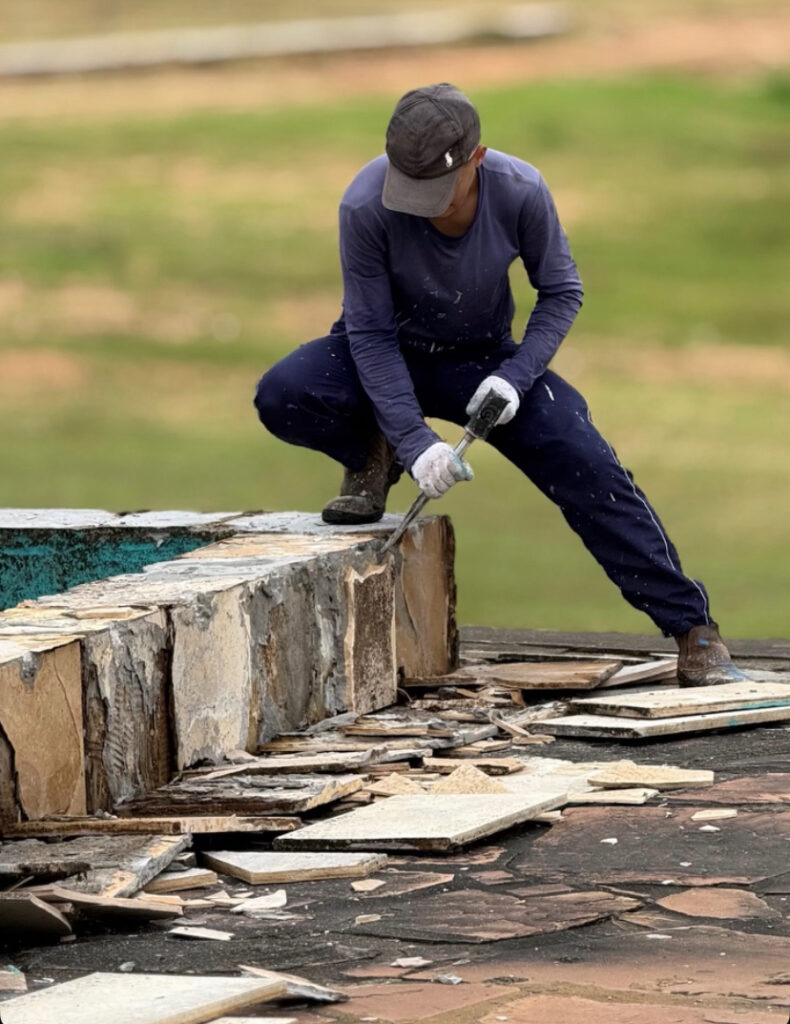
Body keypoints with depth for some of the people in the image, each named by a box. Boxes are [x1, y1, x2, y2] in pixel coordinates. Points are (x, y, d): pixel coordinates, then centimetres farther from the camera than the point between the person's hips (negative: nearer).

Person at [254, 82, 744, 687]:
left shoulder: (520, 193, -26)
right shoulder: (366, 207, -30)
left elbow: (561, 291, -9)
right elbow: (371, 330, -21)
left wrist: (516, 375, -24)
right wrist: (413, 441, -28)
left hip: (481, 360, 0)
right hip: (387, 356, 0)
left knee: (590, 469, -17)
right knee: (282, 398, -30)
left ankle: (692, 628, -6)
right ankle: (373, 457, 4)